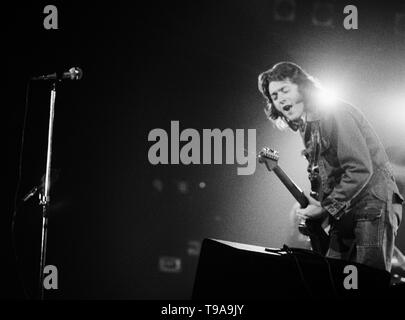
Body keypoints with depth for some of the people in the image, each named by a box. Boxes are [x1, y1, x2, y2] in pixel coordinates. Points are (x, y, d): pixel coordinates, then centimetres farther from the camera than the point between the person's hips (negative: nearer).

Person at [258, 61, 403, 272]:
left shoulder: (333, 113, -13)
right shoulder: (307, 126, 14)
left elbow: (360, 170, -21)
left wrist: (325, 208, -15)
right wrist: (313, 208, 2)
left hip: (373, 205, -8)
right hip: (342, 213, 9)